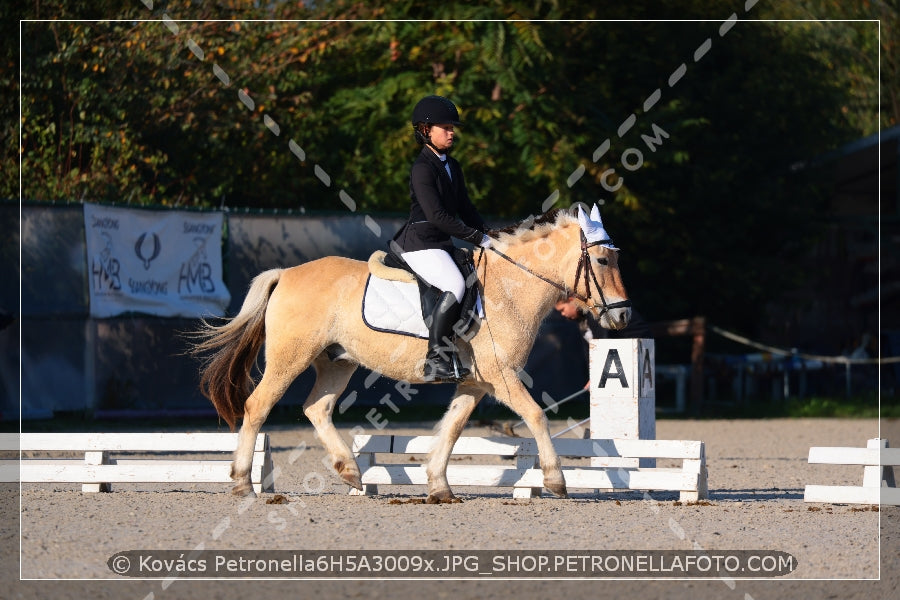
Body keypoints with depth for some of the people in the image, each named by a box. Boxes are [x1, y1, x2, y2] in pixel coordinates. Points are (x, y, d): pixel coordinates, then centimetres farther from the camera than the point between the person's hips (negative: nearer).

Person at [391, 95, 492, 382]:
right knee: (455, 285, -30)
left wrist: (487, 235, 6)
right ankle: (435, 361, -28)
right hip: (419, 243, -10)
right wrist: (478, 238, -20)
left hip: (441, 242, 10)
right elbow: (436, 215, -21)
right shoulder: (422, 169, -14)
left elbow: (464, 207, 21)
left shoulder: (452, 166, 15)